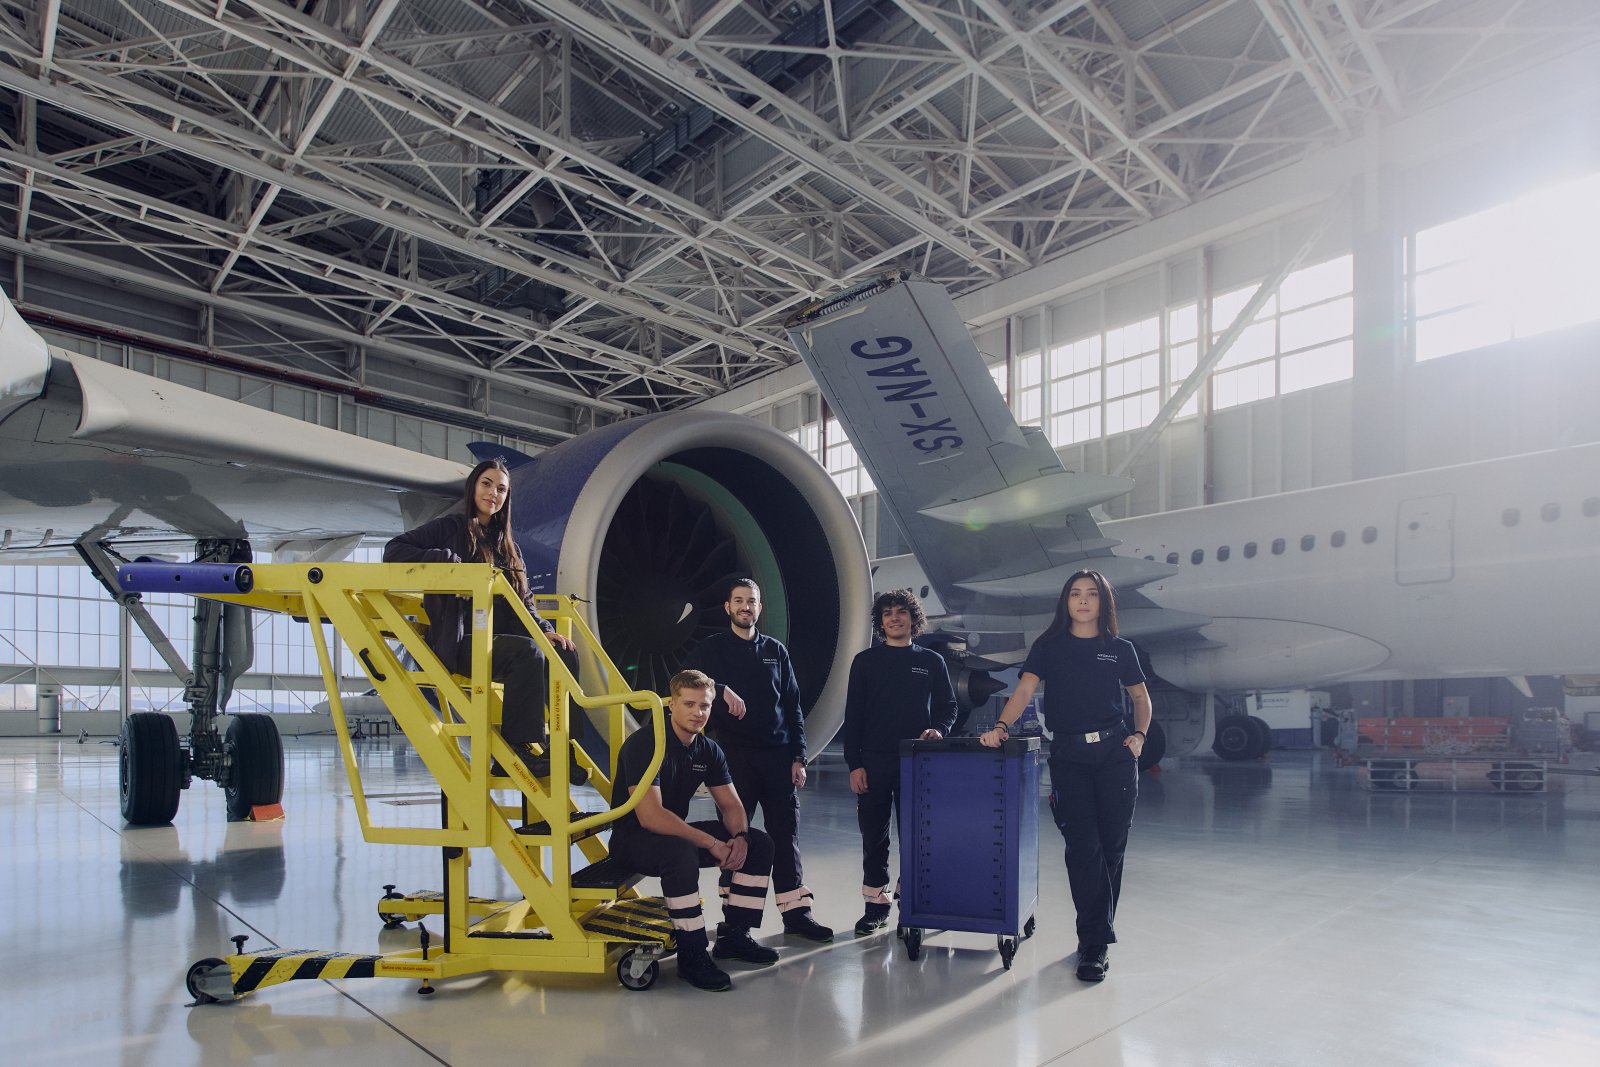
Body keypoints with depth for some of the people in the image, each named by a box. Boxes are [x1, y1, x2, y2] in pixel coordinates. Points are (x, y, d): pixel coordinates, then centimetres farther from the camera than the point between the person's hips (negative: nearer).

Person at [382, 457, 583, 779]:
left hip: (499, 638, 6)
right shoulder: (450, 527, 6)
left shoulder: (507, 544, 23)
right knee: (527, 652, -33)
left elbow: (524, 602, 19)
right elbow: (394, 551, -5)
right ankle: (518, 746, -26)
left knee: (564, 653, -20)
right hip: (458, 642, -6)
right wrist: (451, 562, -16)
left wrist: (544, 630, -1)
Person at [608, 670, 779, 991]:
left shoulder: (707, 749, 2)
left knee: (759, 844, -2)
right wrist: (711, 843, -31)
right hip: (632, 839, -8)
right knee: (681, 853, -40)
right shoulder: (646, 744, -23)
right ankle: (691, 954, -25)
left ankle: (734, 935, 8)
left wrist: (740, 837, -17)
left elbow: (731, 804, 6)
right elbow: (650, 815, -31)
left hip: (679, 832, 8)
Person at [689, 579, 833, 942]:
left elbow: (793, 706, 12)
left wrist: (798, 756, 5)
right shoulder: (712, 648, 5)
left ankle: (795, 912, 9)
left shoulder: (775, 650, 13)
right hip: (735, 755, -2)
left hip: (778, 756, 3)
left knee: (786, 833, 3)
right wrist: (723, 690, -25)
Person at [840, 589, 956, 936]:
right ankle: (876, 905, 15)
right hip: (874, 761, 0)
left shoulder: (931, 661, 8)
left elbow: (948, 706, 12)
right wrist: (854, 764, -4)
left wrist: (938, 728, -10)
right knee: (873, 836, 4)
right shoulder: (865, 661, 5)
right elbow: (853, 716, 3)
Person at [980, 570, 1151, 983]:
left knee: (1111, 844, 3)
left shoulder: (1120, 649, 10)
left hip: (1115, 753, 1)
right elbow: (1024, 690, -5)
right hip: (1067, 757, -1)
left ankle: (1094, 939, 18)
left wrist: (1139, 735, 4)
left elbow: (1140, 697, 20)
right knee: (1083, 846, -6)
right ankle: (1096, 944, 0)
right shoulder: (1049, 647, 6)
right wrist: (1001, 726, -20)